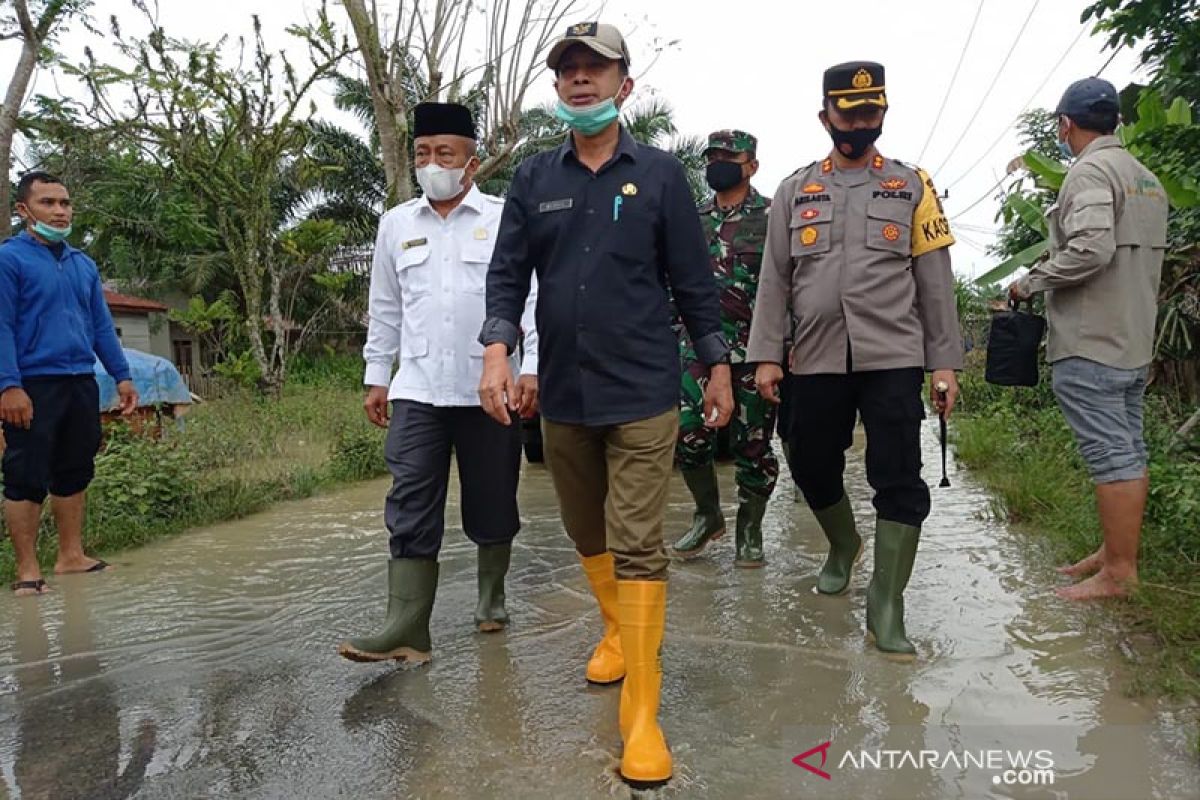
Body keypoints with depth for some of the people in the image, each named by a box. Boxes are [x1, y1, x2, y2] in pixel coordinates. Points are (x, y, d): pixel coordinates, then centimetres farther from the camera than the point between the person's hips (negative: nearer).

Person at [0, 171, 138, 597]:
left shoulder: (84, 264, 16)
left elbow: (102, 325, 18)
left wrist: (122, 375, 12)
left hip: (81, 384, 6)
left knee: (75, 473, 12)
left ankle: (71, 555, 23)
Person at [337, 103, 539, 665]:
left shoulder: (504, 219, 2)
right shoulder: (396, 224, 13)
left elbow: (532, 296, -2)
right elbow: (384, 308, 17)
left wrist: (532, 369, -11)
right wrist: (376, 377, 14)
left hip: (489, 388, -2)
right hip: (417, 390, 2)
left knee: (492, 504, 10)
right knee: (410, 509, -3)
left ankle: (491, 597, 31)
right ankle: (407, 630, 0)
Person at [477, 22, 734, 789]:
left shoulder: (661, 174, 0)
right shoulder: (533, 178, 7)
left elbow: (693, 280, 2)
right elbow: (508, 273, 3)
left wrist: (718, 366, 3)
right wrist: (498, 351, -12)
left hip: (642, 394, -3)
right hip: (563, 395, 4)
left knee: (638, 546, -5)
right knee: (588, 532, 18)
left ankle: (641, 715, 4)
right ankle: (617, 630, 44)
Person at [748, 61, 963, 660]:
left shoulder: (912, 186, 7)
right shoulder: (795, 190, 9)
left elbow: (936, 282, 5)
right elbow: (774, 278, 6)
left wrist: (945, 362, 0)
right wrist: (766, 355, -2)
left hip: (892, 358, -1)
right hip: (816, 360, 2)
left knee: (898, 480, -4)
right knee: (811, 467, 10)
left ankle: (886, 605, 7)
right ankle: (843, 545, 40)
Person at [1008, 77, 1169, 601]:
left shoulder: (1090, 170, -12)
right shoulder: (1148, 179, 17)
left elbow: (1090, 249, -26)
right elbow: (1148, 258, 18)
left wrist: (1029, 283, -13)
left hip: (1090, 345, -9)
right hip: (1136, 342, 9)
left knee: (1110, 455, -6)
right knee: (1128, 449, 12)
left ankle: (1118, 572, 0)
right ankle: (1117, 551, 22)